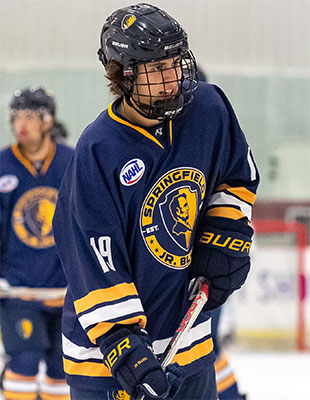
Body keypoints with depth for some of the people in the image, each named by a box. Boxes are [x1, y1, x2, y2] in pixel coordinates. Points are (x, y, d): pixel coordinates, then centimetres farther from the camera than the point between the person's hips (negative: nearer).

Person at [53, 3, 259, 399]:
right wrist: (119, 343, -28)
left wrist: (226, 237, 3)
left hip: (187, 328, 6)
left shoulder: (208, 108, -5)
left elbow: (238, 178, 16)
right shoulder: (98, 152, -21)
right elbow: (92, 262, -22)